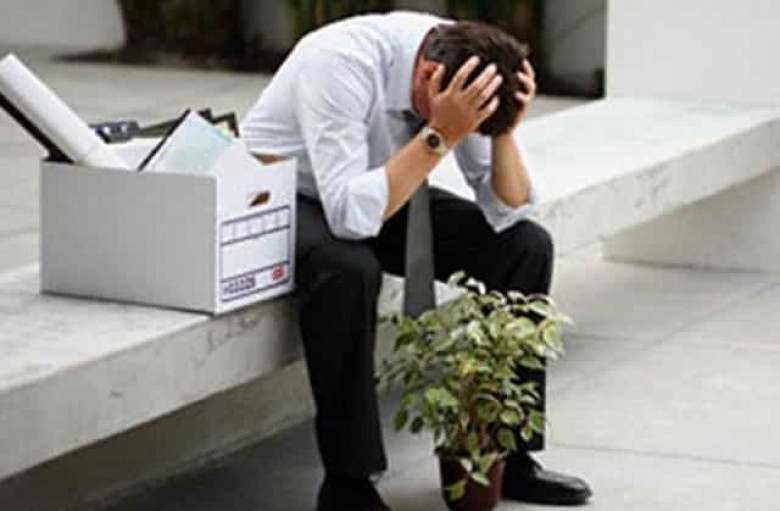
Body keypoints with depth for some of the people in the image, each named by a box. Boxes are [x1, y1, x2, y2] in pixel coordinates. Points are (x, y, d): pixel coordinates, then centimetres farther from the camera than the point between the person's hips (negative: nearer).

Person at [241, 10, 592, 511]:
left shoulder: (465, 62, -16)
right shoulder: (343, 62, -35)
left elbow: (507, 211, -12)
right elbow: (352, 216, -41)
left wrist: (505, 126, -28)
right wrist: (439, 136, -42)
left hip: (381, 196, 6)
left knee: (526, 245, -9)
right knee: (349, 268, -39)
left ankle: (508, 453, 1)